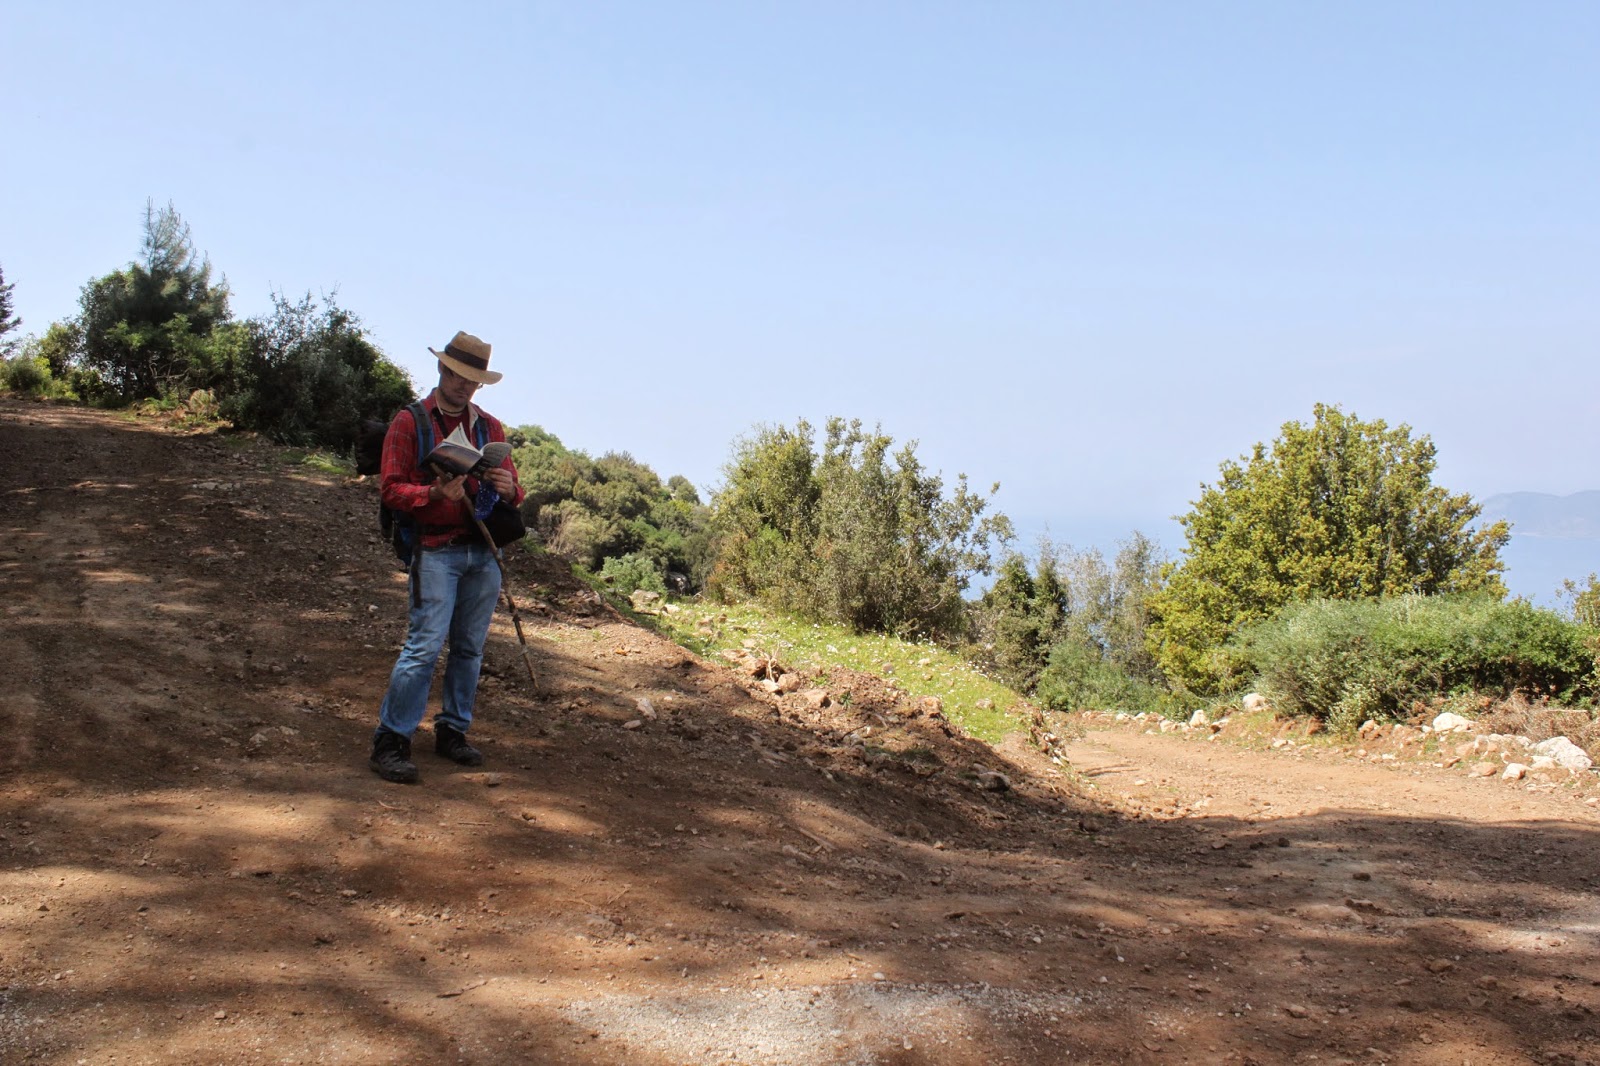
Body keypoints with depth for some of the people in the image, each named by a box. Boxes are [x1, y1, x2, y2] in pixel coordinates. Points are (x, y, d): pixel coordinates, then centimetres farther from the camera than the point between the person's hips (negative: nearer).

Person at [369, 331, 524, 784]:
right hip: (436, 552, -4)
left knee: (469, 647, 7)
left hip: (484, 552, 5)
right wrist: (436, 492, -20)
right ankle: (391, 740, -5)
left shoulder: (490, 427, 16)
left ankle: (452, 731, 18)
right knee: (425, 645, -11)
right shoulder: (409, 423, 4)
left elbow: (512, 492, 13)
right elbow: (390, 490, -2)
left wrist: (508, 488, -12)